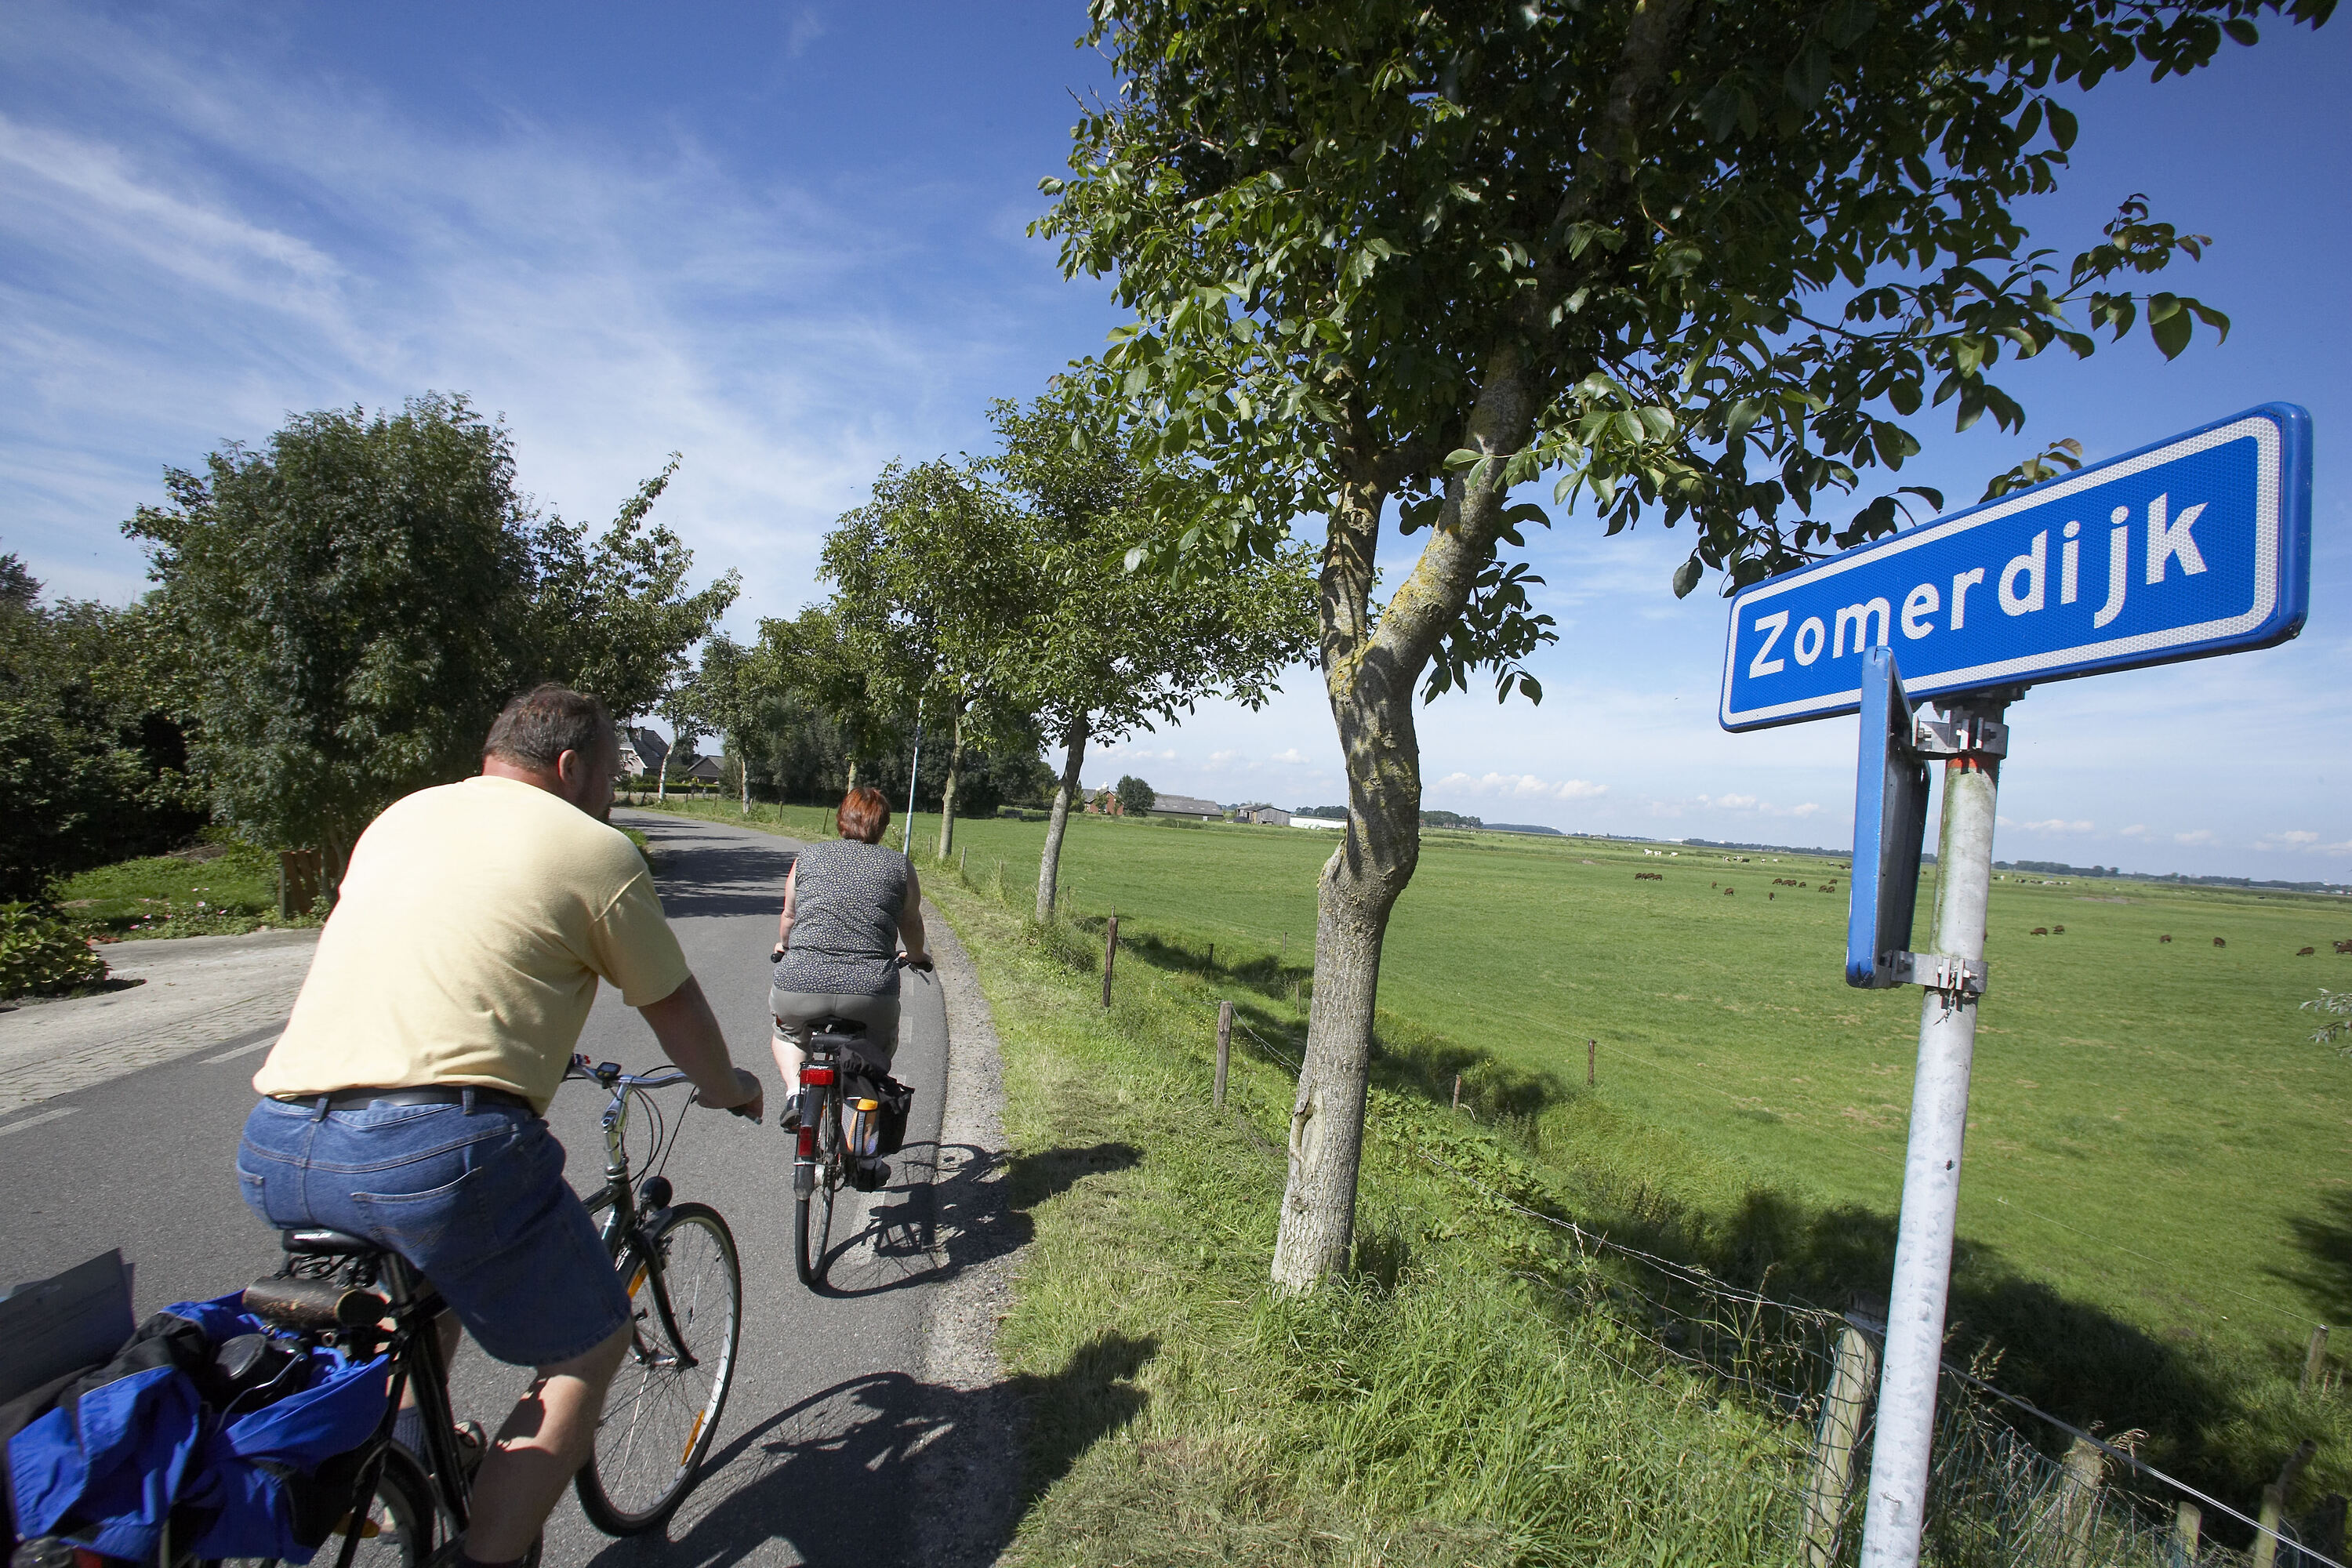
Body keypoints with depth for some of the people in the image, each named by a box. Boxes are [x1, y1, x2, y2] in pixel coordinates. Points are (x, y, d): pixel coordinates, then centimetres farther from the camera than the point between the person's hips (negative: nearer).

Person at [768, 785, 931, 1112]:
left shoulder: (807, 858, 13)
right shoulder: (900, 866, 10)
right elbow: (912, 926, 23)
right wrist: (917, 957, 46)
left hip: (799, 986, 1)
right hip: (871, 993, -1)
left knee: (786, 1031, 35)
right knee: (882, 1043, 32)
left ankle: (794, 1089, 11)